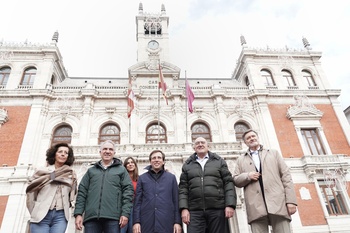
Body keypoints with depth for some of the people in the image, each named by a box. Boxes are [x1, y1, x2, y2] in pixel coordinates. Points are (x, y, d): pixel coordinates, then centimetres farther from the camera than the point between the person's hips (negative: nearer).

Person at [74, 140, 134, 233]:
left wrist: (125, 213, -7)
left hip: (113, 217, -2)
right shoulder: (91, 170, 18)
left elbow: (128, 191, 3)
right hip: (91, 216, 2)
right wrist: (78, 213, 1)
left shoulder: (121, 170, 12)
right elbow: (82, 192, 12)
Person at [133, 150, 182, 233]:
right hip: (146, 223, 1)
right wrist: (136, 222, -2)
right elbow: (137, 201, 5)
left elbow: (176, 201, 5)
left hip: (166, 223, 0)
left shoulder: (171, 177, 7)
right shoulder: (142, 178, 8)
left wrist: (177, 222, -1)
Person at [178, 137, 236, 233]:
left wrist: (230, 205, -6)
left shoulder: (219, 161, 12)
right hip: (195, 211, 0)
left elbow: (228, 183, 5)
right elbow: (183, 188, 8)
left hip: (217, 209, 0)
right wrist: (184, 208, -4)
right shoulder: (187, 165, 14)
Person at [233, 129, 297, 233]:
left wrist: (290, 200, -1)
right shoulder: (241, 160, 21)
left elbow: (285, 175, 10)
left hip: (278, 202, 0)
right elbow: (235, 180, 14)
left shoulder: (273, 153, 20)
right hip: (256, 206, 0)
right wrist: (247, 176, -6)